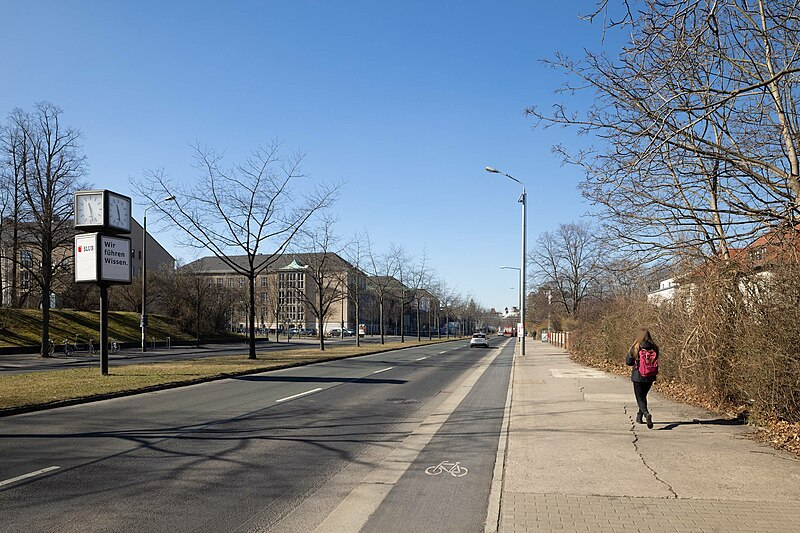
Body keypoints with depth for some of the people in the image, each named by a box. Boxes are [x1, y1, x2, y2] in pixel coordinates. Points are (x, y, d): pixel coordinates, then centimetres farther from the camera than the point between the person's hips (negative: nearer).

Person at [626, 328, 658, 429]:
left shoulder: (635, 348, -12)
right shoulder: (654, 348, -5)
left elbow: (628, 362, -5)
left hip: (638, 376, -4)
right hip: (650, 377, 4)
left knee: (640, 398, 2)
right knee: (643, 396, 23)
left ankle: (646, 414, -26)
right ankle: (639, 417, 33)